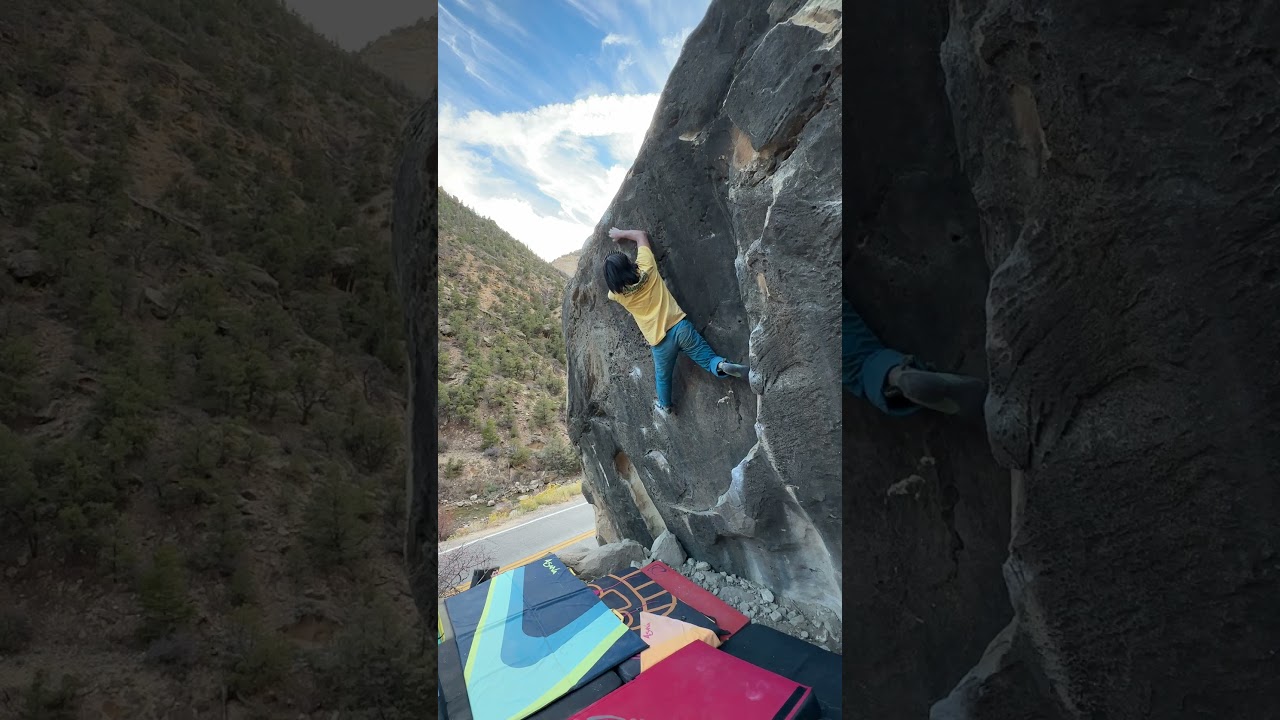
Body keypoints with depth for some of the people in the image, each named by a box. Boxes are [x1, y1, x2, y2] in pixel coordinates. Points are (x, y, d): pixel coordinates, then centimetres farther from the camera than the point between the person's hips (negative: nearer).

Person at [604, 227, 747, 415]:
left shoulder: (618, 293, -8)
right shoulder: (646, 268, -7)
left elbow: (611, 292, 21)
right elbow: (641, 235, 7)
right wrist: (621, 234, 19)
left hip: (660, 342, -1)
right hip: (680, 326, 1)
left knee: (663, 377, 25)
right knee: (709, 359, 10)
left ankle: (665, 406, 47)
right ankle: (722, 365, -22)